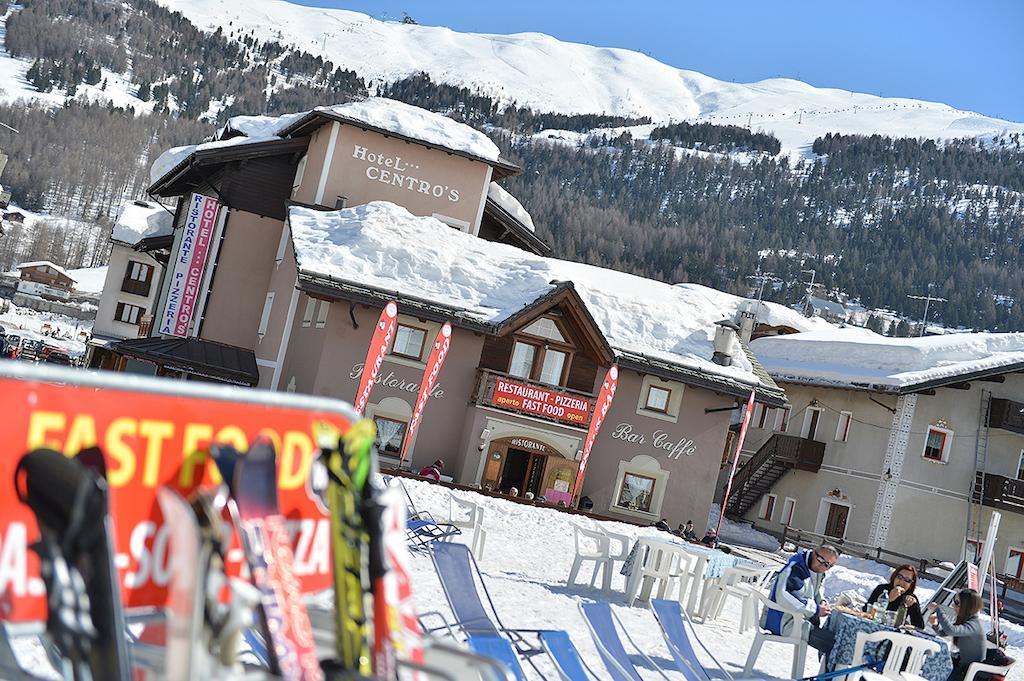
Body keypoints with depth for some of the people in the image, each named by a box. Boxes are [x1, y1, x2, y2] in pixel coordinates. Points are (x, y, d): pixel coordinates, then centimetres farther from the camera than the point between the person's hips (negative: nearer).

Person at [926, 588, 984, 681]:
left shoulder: (974, 625, -27)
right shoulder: (960, 618, -1)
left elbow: (951, 630, -43)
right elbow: (944, 632, 9)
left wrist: (937, 609, -35)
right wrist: (935, 624, -13)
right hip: (960, 661, 8)